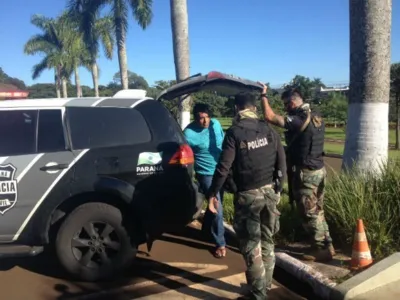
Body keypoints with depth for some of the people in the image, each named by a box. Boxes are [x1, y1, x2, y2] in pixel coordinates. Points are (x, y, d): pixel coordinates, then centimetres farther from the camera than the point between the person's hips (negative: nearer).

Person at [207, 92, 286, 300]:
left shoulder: (234, 133, -10)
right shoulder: (269, 130, 4)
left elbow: (224, 167, -14)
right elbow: (281, 162, 4)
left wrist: (212, 194, -6)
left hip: (248, 194, -5)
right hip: (269, 191, 6)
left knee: (250, 244, 5)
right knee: (267, 241, 19)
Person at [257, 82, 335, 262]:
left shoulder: (299, 120, -21)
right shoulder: (316, 117, 8)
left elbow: (270, 117, -24)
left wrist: (264, 95, -13)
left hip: (305, 173, -9)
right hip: (319, 170, 9)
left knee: (309, 214, 3)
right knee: (317, 211, 18)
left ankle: (321, 249, 11)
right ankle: (326, 245, 26)